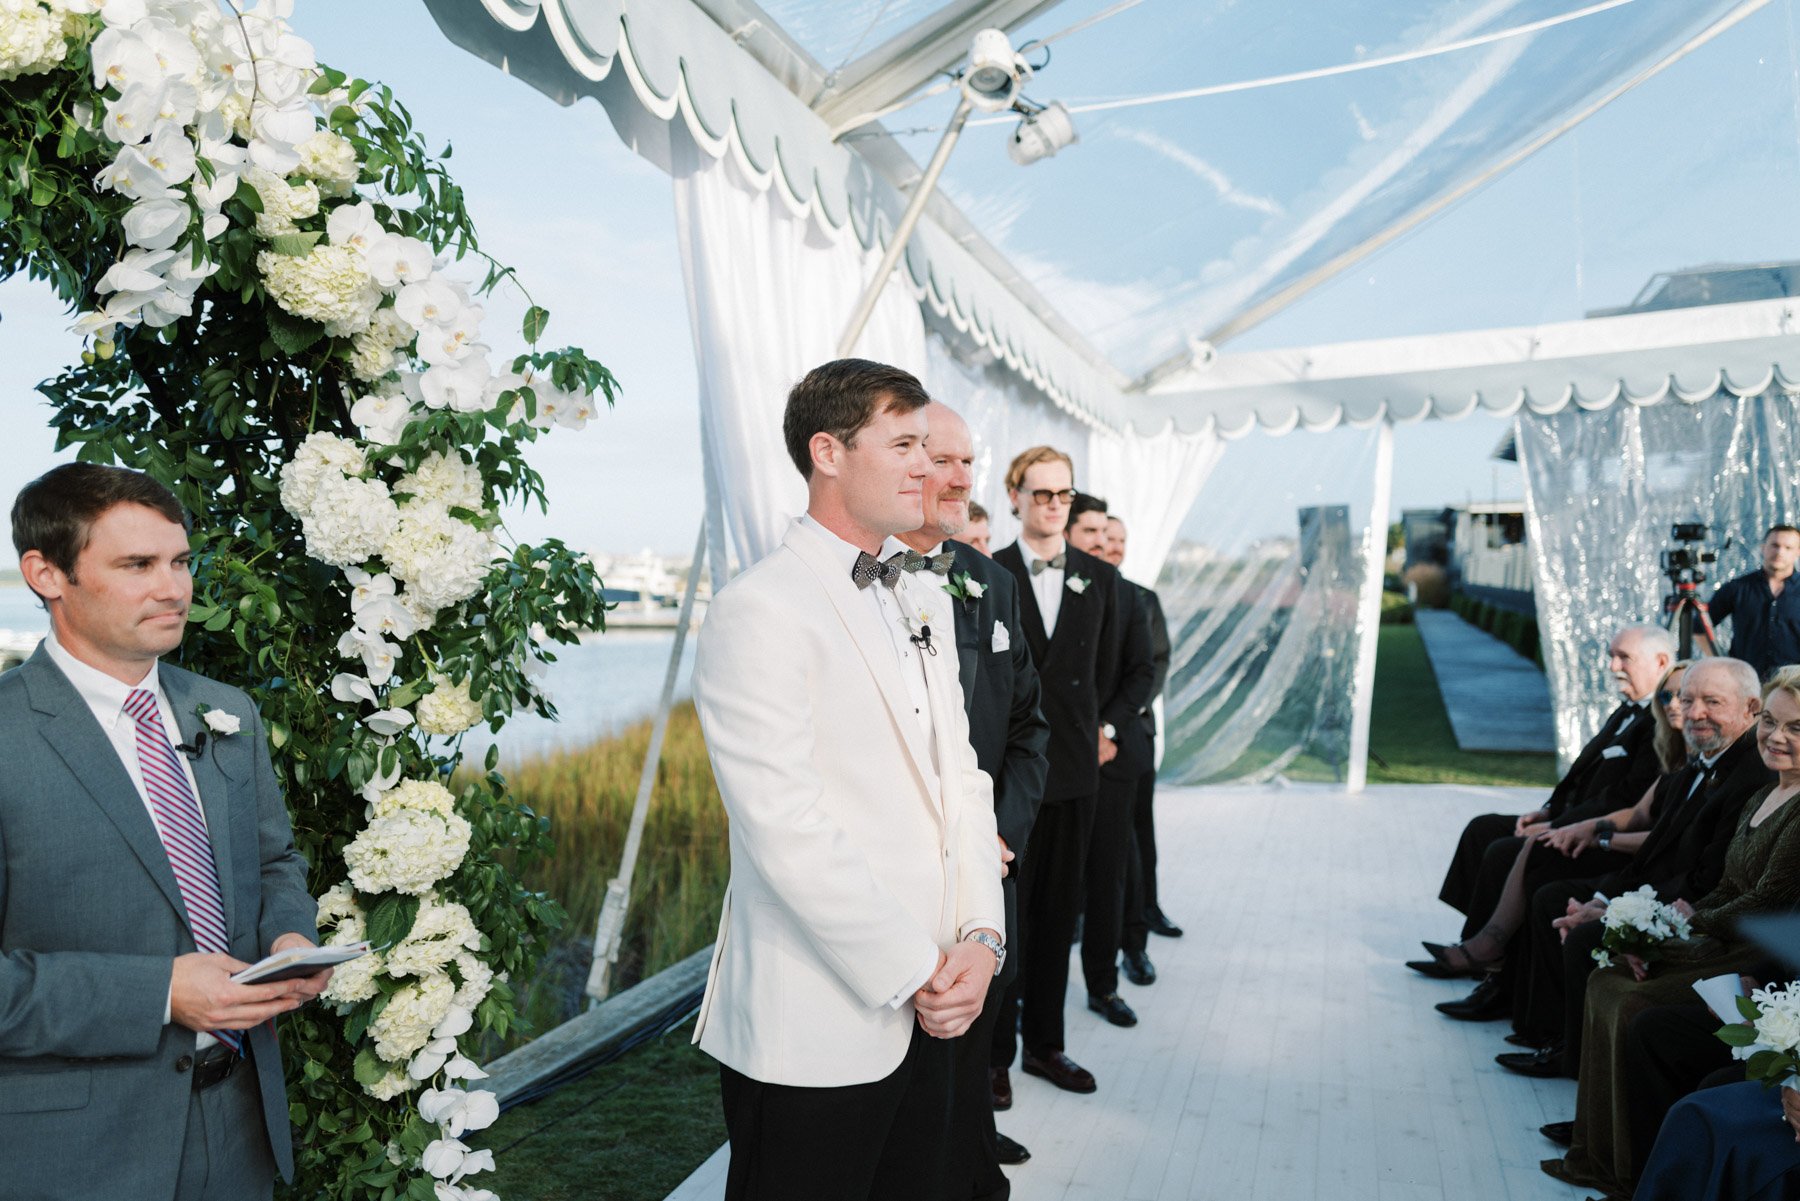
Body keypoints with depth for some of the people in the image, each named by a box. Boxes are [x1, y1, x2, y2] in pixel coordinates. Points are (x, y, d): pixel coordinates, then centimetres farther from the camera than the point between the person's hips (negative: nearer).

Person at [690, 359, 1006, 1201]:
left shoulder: (922, 600, 12)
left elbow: (960, 777, 10)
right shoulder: (758, 610, -15)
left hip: (926, 1013, 8)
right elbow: (787, 830, -20)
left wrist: (979, 936, -2)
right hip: (812, 1033, -7)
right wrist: (917, 971, -14)